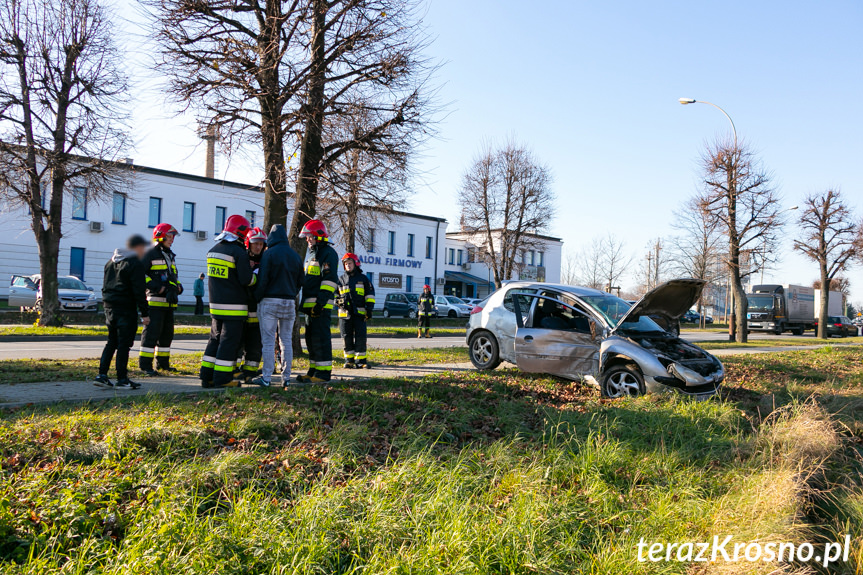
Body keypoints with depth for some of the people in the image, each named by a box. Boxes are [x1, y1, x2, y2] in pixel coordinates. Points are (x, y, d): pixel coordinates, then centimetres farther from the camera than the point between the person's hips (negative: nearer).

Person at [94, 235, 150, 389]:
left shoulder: (111, 262, 16)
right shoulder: (135, 264, -11)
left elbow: (105, 285, 20)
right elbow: (139, 291, -15)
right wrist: (144, 313, -11)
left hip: (109, 307, 8)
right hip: (126, 308, -8)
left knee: (111, 342, 15)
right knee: (124, 344, -3)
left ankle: (102, 375, 12)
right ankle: (122, 379, 1)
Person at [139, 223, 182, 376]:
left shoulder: (170, 256, 21)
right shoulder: (151, 253, -5)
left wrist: (178, 287, 8)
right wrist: (157, 287, -18)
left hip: (169, 301, 9)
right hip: (155, 300, -9)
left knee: (167, 333, 13)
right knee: (152, 332, -9)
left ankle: (163, 363, 23)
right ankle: (145, 364, -3)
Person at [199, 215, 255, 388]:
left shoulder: (213, 250, 12)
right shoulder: (239, 252, -14)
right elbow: (247, 280, -14)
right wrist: (256, 273, 6)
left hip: (215, 303, 8)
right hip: (234, 305, -8)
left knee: (215, 338, 15)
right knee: (229, 341, -1)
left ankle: (207, 376, 17)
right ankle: (222, 378, 1)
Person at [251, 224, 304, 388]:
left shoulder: (269, 253, -6)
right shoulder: (295, 256, 10)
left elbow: (262, 279, -10)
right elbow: (300, 281, 14)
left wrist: (258, 298, -1)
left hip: (270, 301, -5)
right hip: (289, 303, 5)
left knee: (268, 341, -2)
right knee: (287, 341, 8)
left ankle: (266, 377, -1)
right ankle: (286, 377, 10)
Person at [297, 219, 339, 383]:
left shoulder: (328, 253, -8)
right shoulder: (312, 254, 24)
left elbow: (330, 279, -17)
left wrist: (321, 302, -23)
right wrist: (305, 303, 23)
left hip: (321, 305, -10)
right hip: (310, 305, 10)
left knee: (320, 338, -9)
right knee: (311, 338, 12)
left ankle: (324, 372, -6)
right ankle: (314, 370, 19)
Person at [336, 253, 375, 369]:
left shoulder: (363, 278, 10)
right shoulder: (341, 279, 14)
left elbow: (370, 294, 10)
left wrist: (369, 309, 0)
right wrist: (339, 301, 1)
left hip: (359, 312, -2)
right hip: (345, 313, 2)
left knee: (360, 337, -5)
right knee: (347, 337, 2)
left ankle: (360, 360, 1)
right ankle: (349, 360, 10)